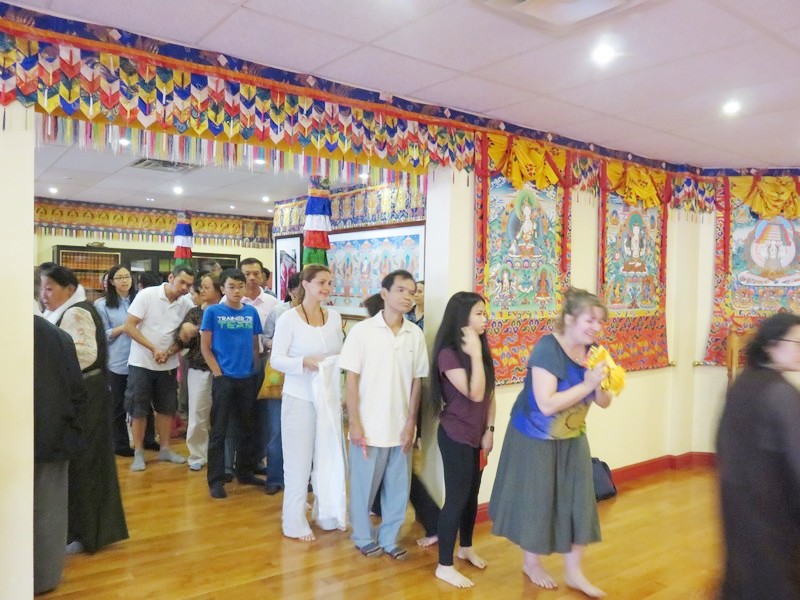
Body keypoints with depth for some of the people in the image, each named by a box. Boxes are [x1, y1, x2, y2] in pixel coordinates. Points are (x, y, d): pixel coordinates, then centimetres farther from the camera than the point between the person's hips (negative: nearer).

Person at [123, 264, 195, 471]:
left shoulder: (187, 304, -3)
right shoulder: (147, 295, -13)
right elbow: (129, 326, -14)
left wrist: (169, 352, -15)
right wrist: (154, 349, -20)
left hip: (168, 365, 4)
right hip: (141, 363, -3)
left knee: (167, 408, 11)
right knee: (138, 409, 4)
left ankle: (165, 449, 24)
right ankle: (138, 453, 15)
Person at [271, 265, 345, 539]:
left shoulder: (334, 317, 4)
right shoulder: (288, 319, -11)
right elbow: (276, 360, -11)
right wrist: (305, 362, -25)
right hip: (300, 399, -4)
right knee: (299, 462, 6)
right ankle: (295, 522, 22)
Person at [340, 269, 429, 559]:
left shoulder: (416, 334, 0)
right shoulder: (361, 331, -9)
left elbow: (416, 381, 4)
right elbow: (351, 379, -7)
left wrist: (411, 423, 0)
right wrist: (355, 423, -10)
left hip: (401, 426, 3)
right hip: (369, 426, -3)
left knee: (398, 487, 13)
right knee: (364, 485, 11)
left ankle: (389, 538, 32)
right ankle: (364, 538, 32)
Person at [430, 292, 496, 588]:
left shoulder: (482, 348, 6)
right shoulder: (448, 354, -18)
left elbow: (490, 394, 8)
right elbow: (475, 394, -25)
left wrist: (489, 430, 3)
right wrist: (475, 354, -24)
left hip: (477, 435, 7)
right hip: (455, 436, -7)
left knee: (472, 494, 19)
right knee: (457, 497, 0)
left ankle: (466, 548, 39)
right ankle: (444, 566, 13)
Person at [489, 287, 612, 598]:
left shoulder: (592, 351, -5)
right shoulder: (547, 349, -26)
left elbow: (604, 402, 1)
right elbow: (547, 404, -33)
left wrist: (602, 386, -21)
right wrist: (587, 384, -33)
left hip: (573, 439, 6)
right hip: (536, 439, -6)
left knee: (578, 500, 8)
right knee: (536, 500, 9)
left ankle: (574, 572, 25)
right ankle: (531, 563, 32)